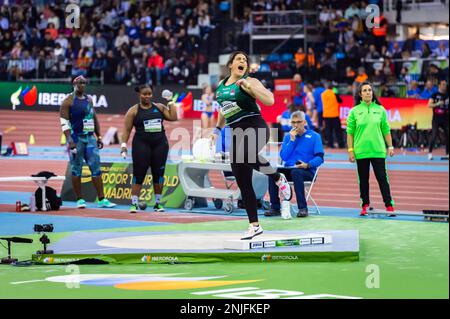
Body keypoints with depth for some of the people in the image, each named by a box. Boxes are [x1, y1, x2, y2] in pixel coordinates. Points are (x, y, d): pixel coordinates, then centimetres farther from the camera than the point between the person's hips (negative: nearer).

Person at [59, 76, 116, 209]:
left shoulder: (89, 100, 14)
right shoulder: (68, 102, -6)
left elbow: (95, 118, 21)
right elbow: (64, 123, -13)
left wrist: (99, 136, 14)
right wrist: (70, 140, -21)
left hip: (90, 138, 6)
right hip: (76, 138, -6)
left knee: (96, 168, 1)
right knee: (76, 170, 1)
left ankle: (101, 199, 1)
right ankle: (79, 199, 8)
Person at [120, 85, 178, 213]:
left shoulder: (159, 107, 11)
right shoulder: (133, 111, 2)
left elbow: (173, 117, 3)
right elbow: (127, 129, 1)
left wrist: (170, 102, 2)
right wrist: (124, 145, -8)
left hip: (160, 144, 3)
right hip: (141, 145, -3)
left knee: (158, 174, 5)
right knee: (139, 174, -5)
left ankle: (158, 203, 14)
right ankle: (134, 203, -3)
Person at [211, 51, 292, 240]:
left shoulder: (249, 82, -3)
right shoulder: (221, 86, 16)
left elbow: (270, 100, -18)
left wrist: (248, 86, -22)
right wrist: (217, 129, 28)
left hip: (255, 128, -7)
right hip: (237, 133, 7)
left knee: (247, 155, -40)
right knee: (242, 181, 3)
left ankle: (278, 179, -15)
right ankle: (254, 226, 9)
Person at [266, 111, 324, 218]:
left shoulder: (314, 136, 4)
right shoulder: (288, 137, 15)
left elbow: (319, 158, -4)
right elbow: (283, 157, 3)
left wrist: (307, 165, -21)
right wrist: (292, 140, -3)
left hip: (307, 171, -4)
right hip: (288, 169, 4)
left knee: (296, 172, -38)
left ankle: (303, 208, -33)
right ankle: (275, 208, -20)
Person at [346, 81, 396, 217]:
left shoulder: (380, 110, 5)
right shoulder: (354, 111, 2)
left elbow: (386, 130, 9)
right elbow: (350, 132, 3)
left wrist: (390, 146, 5)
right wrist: (350, 150, -2)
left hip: (378, 150, 0)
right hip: (361, 152, 0)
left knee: (382, 178, -3)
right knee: (363, 180, 6)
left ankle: (389, 205, -2)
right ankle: (365, 205, 14)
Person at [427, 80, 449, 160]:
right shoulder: (435, 95, -1)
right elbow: (429, 105, -8)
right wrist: (437, 104, -20)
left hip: (445, 118, 4)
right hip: (436, 119, -4)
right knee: (434, 135, -11)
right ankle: (430, 153, -4)